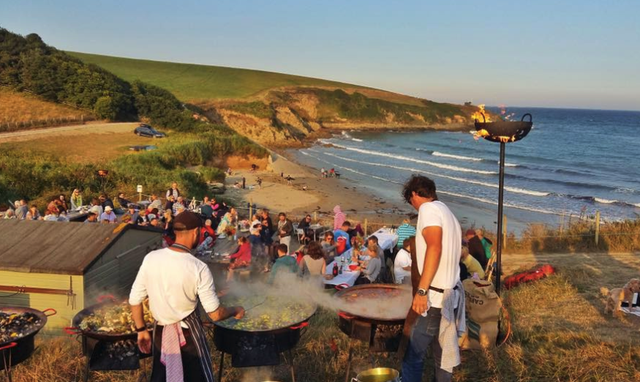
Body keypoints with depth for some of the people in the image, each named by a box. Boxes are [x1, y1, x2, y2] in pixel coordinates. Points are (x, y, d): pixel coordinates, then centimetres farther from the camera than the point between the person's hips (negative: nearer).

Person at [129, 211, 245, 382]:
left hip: (161, 332, 4)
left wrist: (141, 330, 11)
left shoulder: (151, 258, -10)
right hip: (188, 333, -4)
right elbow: (215, 314, -15)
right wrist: (236, 311, 4)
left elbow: (135, 300, -3)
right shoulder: (199, 268, -20)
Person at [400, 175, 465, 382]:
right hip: (449, 295, 9)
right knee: (443, 355, 14)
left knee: (412, 356, -5)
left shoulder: (428, 208, -9)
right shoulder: (448, 213, 18)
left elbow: (434, 248, -23)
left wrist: (421, 291, -26)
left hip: (434, 297, -9)